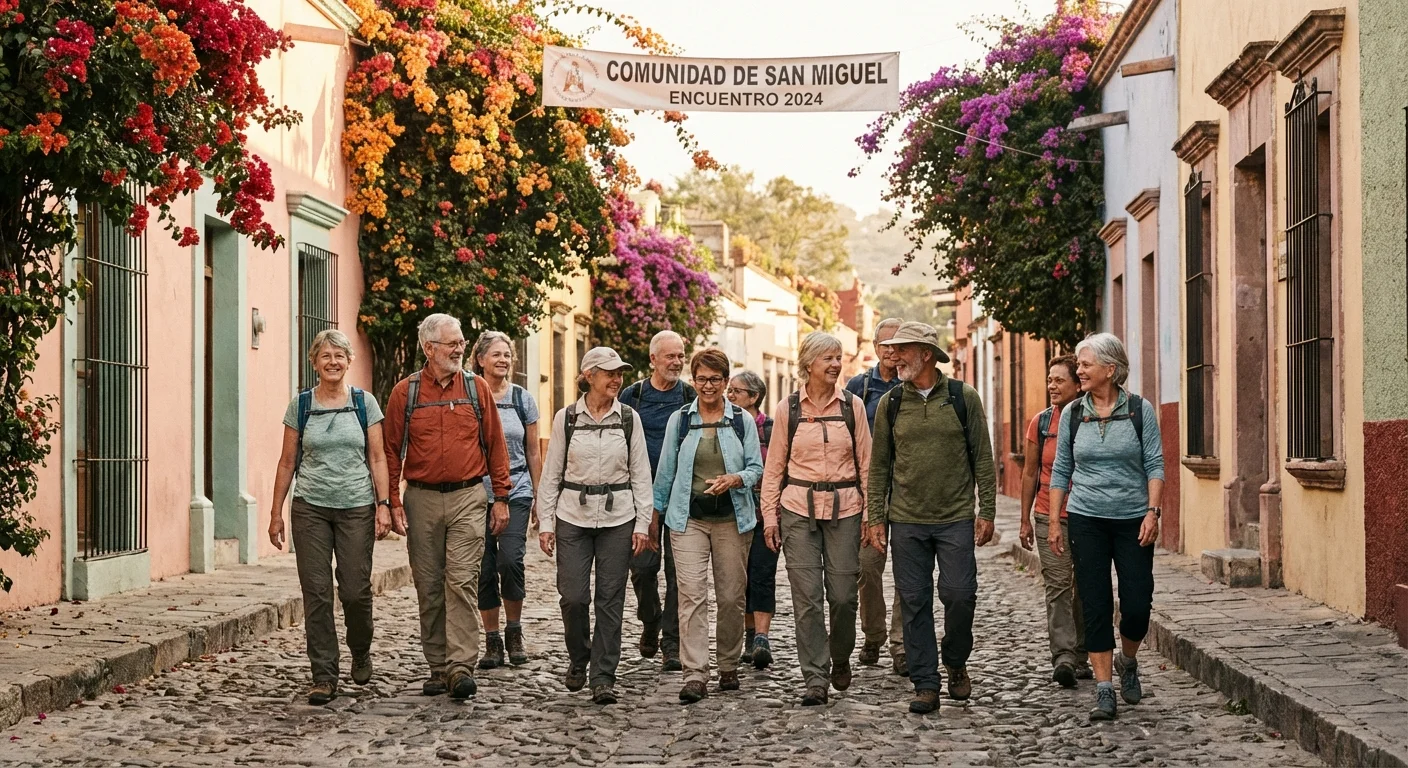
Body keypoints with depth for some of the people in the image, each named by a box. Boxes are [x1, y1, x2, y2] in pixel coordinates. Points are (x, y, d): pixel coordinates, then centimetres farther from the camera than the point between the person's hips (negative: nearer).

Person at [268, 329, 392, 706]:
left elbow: (377, 457, 3)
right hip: (310, 508, 1)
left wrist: (384, 504, -6)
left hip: (357, 508, -1)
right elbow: (287, 462, 9)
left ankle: (360, 653, 26)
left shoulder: (364, 403, 4)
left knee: (355, 589, -3)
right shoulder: (300, 405, 6)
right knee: (316, 592, -3)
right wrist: (276, 512, 6)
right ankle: (324, 675, 4)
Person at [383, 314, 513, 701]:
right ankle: (438, 666, 16)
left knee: (462, 581, -10)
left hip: (468, 498, -1)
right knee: (429, 587, 7)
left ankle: (462, 666, -12)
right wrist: (392, 502, -1)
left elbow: (495, 445, 7)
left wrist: (501, 498, 4)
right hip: (422, 499, 1)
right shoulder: (405, 392, 3)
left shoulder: (477, 387, 5)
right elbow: (391, 450, 5)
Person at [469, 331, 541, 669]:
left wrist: (539, 497, 10)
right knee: (484, 568, 0)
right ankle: (492, 641, 12)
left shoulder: (522, 398, 7)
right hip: (477, 493, 0)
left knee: (510, 561, -14)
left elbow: (533, 453, 12)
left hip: (516, 493, 0)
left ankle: (514, 632, 6)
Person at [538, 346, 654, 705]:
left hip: (618, 517, 1)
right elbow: (551, 473, 5)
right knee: (573, 596, -5)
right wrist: (545, 522, 0)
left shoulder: (629, 418, 4)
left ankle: (603, 677, 7)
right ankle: (578, 658, 23)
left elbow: (641, 474, 5)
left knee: (610, 599, -1)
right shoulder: (566, 418, 2)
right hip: (573, 517, 0)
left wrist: (642, 523, -1)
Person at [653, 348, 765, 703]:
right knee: (692, 594, -12)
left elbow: (757, 468, 5)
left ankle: (728, 667, 21)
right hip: (688, 517, 0)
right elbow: (666, 470, 13)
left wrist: (734, 479, -14)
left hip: (732, 518, 1)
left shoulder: (743, 420, 6)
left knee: (731, 596, 4)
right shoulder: (679, 420, 7)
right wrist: (656, 510, 15)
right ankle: (695, 674, -15)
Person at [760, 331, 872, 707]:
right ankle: (815, 679, 1)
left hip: (844, 507, 1)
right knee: (807, 597, -5)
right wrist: (769, 515, 1)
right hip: (799, 508, 0)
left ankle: (840, 658, 27)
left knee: (843, 594, -1)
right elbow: (774, 466, 7)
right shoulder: (789, 408, 4)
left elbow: (866, 461, 7)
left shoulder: (852, 406, 5)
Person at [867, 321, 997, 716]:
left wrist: (987, 512, -2)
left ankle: (956, 664, 19)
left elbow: (983, 458, 3)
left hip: (956, 519, -2)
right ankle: (926, 685, 9)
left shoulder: (963, 398, 1)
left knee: (959, 594, -7)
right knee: (914, 602, 2)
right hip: (906, 521, 2)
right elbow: (879, 465, 10)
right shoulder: (890, 404, 6)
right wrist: (875, 517, 4)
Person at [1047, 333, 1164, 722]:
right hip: (1086, 520, 1)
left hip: (1133, 520, -1)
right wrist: (1054, 520, 4)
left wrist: (1153, 511, -13)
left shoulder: (1140, 410, -1)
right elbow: (1061, 470, 9)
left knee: (1137, 606, -3)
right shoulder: (1073, 413, 5)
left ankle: (1128, 663, 27)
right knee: (1096, 607, -2)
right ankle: (1104, 690, 3)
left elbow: (1155, 465, -2)